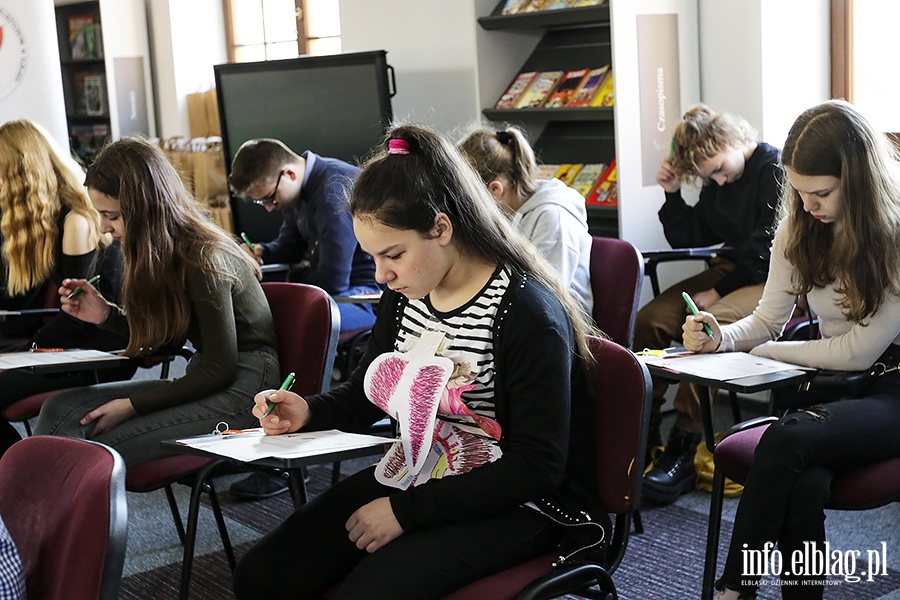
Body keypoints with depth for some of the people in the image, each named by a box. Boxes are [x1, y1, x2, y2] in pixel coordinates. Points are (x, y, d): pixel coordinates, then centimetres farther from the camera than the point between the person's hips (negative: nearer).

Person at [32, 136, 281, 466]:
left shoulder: (203, 260, -20)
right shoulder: (165, 252, 6)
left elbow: (220, 369, -17)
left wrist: (131, 407, -15)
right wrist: (107, 315, 3)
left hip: (242, 387, -8)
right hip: (205, 379, 9)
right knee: (61, 408, -10)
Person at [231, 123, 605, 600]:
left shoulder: (528, 314, -22)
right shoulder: (404, 294, 1)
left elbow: (536, 470, -21)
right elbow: (369, 392, 18)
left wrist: (406, 510, -20)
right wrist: (308, 412, -4)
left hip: (508, 508, -7)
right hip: (411, 474, 7)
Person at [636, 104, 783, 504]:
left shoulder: (775, 170, -12)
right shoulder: (716, 183, 13)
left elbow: (768, 249, -17)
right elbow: (689, 241, 15)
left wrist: (720, 290, -18)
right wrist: (673, 194, 2)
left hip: (772, 281, -8)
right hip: (730, 271, 8)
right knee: (649, 320, -12)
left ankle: (684, 450, -30)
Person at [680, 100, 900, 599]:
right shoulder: (799, 227, 4)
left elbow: (858, 351, -15)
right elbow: (768, 320, 12)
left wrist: (759, 352, -6)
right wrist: (721, 338, -11)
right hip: (832, 385, 4)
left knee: (784, 442, -33)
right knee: (802, 484, -32)